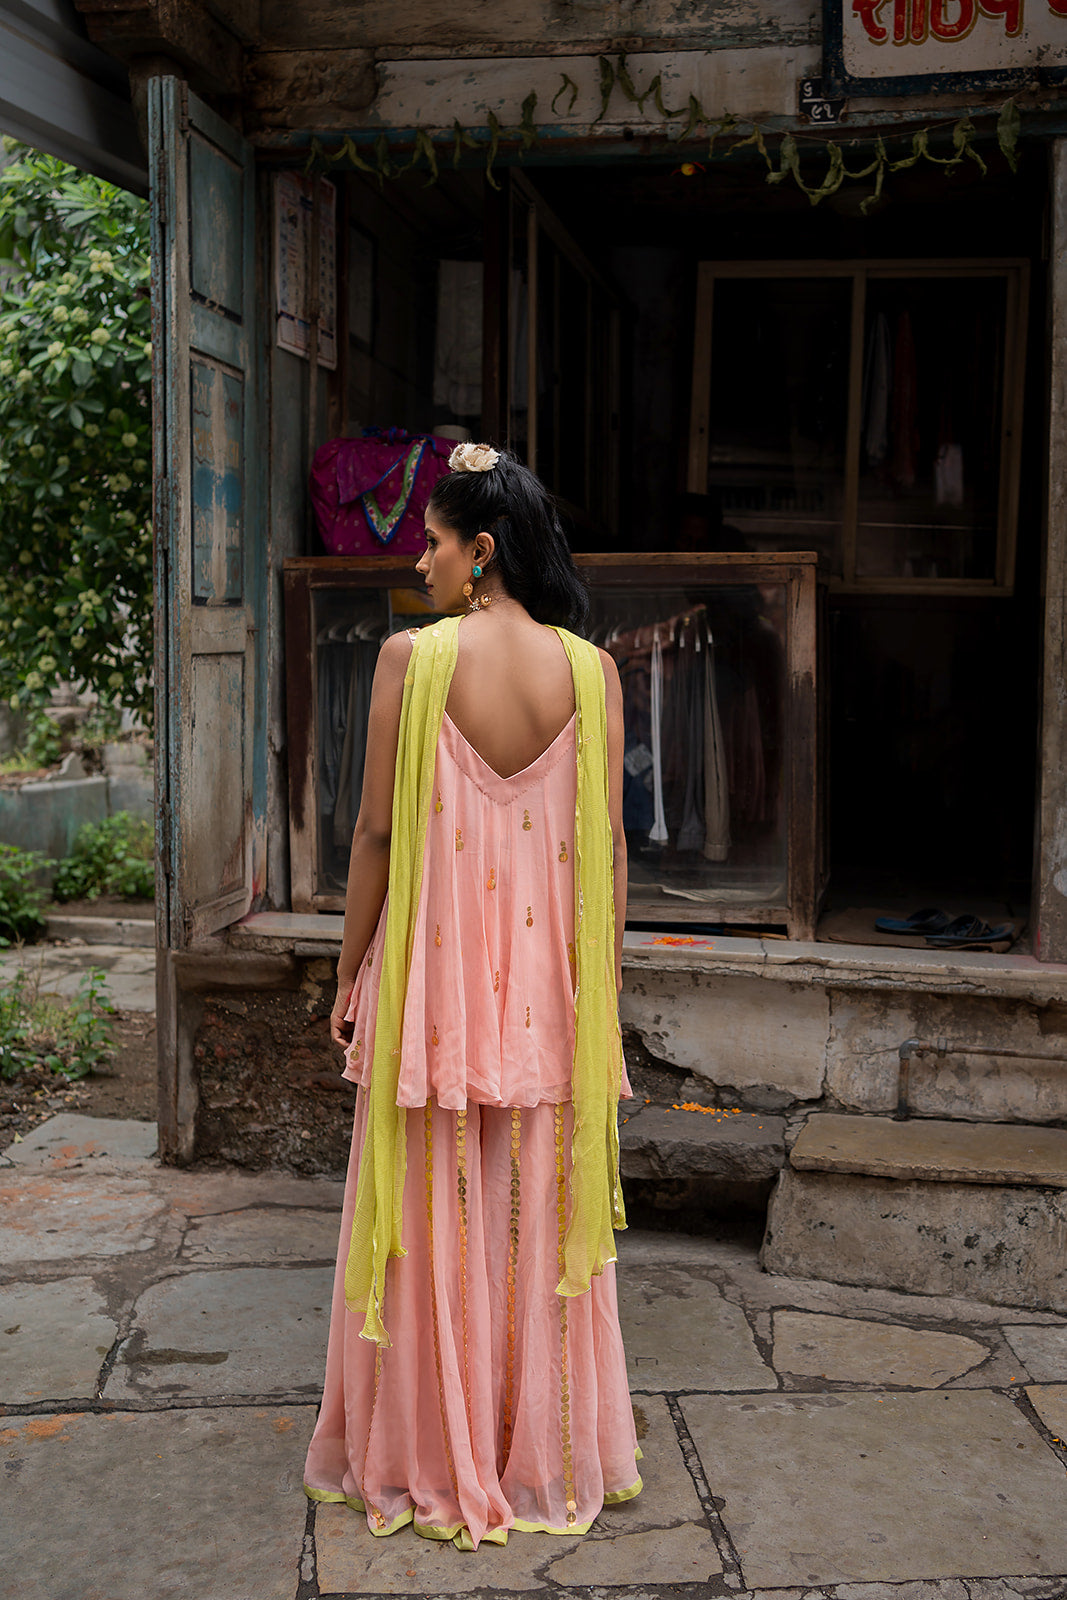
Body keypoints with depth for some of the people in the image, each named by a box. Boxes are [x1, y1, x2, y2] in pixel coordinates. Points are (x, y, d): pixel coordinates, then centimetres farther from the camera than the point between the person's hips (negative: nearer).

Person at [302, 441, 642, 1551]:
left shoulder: (413, 658, -10)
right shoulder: (591, 670, -2)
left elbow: (377, 831, -8)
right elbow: (606, 847, 0)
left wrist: (351, 974, 3)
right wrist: (602, 988, 10)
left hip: (431, 968, -2)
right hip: (550, 976, 3)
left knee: (433, 1218, 10)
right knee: (540, 1214, 14)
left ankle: (431, 1465, 24)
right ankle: (543, 1458, 28)